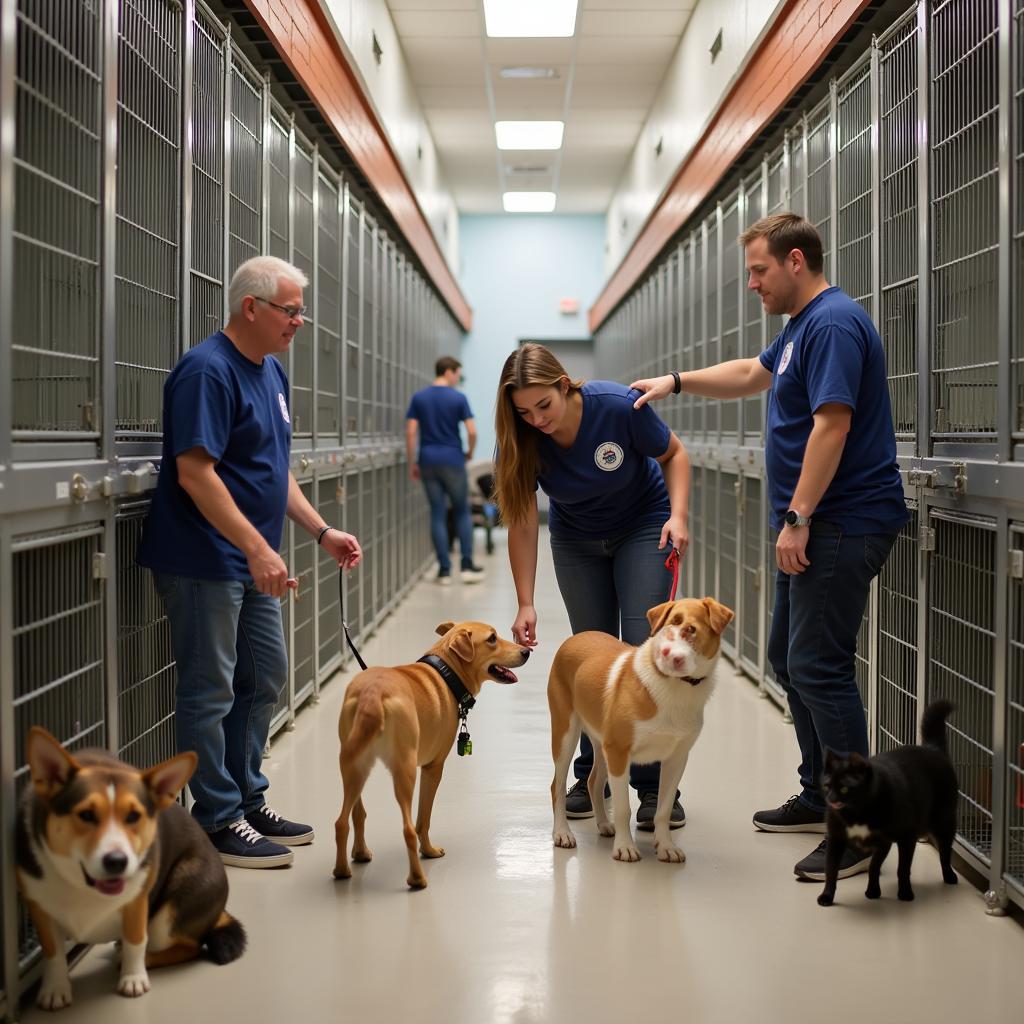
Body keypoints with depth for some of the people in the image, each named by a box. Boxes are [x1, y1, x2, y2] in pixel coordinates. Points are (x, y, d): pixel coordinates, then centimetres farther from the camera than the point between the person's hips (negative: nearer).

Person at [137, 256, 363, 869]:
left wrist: (322, 532, 11)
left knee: (266, 679, 15)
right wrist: (259, 549, -26)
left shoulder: (272, 372, 12)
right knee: (211, 691, 0)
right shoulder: (208, 371, -17)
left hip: (253, 565, 10)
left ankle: (249, 800, 28)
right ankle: (219, 822, 9)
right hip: (205, 561, -10)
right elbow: (195, 473, -24)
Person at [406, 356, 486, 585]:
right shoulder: (458, 398, -6)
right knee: (462, 512, 9)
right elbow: (472, 431, -10)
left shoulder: (418, 398, 3)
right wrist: (470, 452, 9)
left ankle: (445, 569, 2)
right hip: (452, 460, -3)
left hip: (428, 461, 3)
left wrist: (412, 463, 5)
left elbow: (410, 432, -2)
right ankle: (467, 566, 4)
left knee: (437, 514, 5)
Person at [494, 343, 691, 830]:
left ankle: (655, 784, -8)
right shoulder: (522, 441, -23)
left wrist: (678, 515, -25)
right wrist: (525, 604, -23)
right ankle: (593, 775, 16)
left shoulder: (620, 407, -30)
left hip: (644, 526, -3)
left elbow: (673, 453, -12)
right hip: (577, 539, 3)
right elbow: (522, 524, -18)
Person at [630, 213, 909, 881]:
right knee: (790, 658, 15)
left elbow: (832, 424, -23)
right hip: (813, 526, 11)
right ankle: (821, 798, 25)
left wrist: (798, 517, -24)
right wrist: (676, 382, 27)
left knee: (819, 666, -12)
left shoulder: (834, 324, -16)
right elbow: (751, 375, 35)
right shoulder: (803, 327, 17)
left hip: (842, 524, -11)